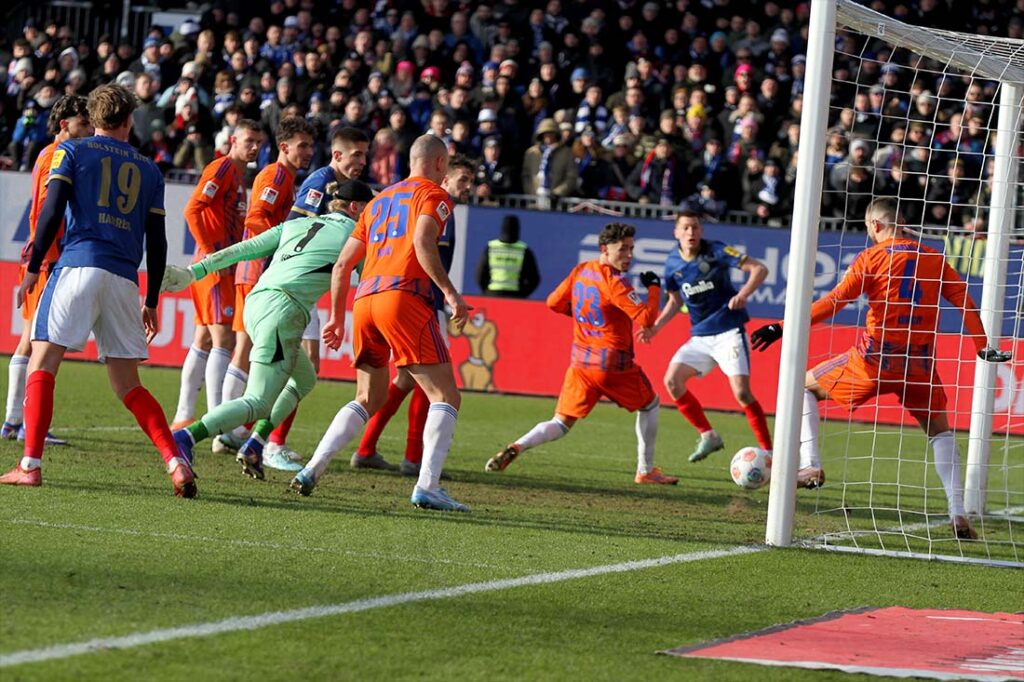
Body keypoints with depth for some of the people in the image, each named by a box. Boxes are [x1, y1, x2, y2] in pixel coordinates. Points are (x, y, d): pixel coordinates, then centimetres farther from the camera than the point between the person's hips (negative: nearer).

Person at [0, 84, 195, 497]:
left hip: (78, 266, -3)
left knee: (42, 363, 0)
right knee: (128, 384, 9)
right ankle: (175, 461, -6)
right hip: (124, 278, 3)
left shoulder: (71, 152, 9)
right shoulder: (149, 171, 18)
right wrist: (151, 303, 21)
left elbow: (52, 211, -3)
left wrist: (33, 268, 1)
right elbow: (156, 242, 16)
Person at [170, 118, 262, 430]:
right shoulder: (222, 168, -10)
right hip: (214, 266, -10)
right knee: (224, 340, -13)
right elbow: (192, 210, -18)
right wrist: (210, 254, -20)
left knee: (204, 341, 11)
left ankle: (183, 417, 15)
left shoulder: (239, 173, 19)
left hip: (224, 267, 10)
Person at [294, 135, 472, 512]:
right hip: (404, 295, -7)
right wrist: (450, 293, -16)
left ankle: (313, 469, 6)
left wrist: (337, 317, 31)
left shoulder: (379, 201, 27)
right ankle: (427, 486, -17)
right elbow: (422, 242, -14)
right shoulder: (433, 195, 7)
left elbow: (343, 263, 25)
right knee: (445, 397, -3)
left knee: (368, 400, 20)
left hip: (365, 298, 7)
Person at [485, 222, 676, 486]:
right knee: (650, 404, 21)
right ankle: (646, 471, 23)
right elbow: (646, 318, -21)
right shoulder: (615, 282, -16)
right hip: (613, 363, -5)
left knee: (561, 424, 6)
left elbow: (553, 303, 15)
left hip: (580, 363, 5)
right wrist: (654, 287, -6)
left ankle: (516, 447, -21)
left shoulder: (580, 271, 5)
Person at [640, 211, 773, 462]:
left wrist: (743, 294, -31)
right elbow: (675, 301, 19)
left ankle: (768, 450, -6)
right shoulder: (673, 264, 4)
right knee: (672, 380, -7)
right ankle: (708, 436, 6)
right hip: (699, 336, 6)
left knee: (741, 392, -16)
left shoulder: (715, 251, -12)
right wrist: (655, 327, 5)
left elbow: (759, 269, -14)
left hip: (729, 331, -6)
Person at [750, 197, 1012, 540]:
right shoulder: (933, 258, 7)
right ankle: (958, 515, 5)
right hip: (920, 363, 3)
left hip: (875, 357, -3)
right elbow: (964, 301, 6)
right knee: (940, 432, 20)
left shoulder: (872, 257, -4)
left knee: (805, 385, 18)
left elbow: (835, 302, -11)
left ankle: (811, 466, 5)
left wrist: (784, 328, -10)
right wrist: (983, 348, 14)